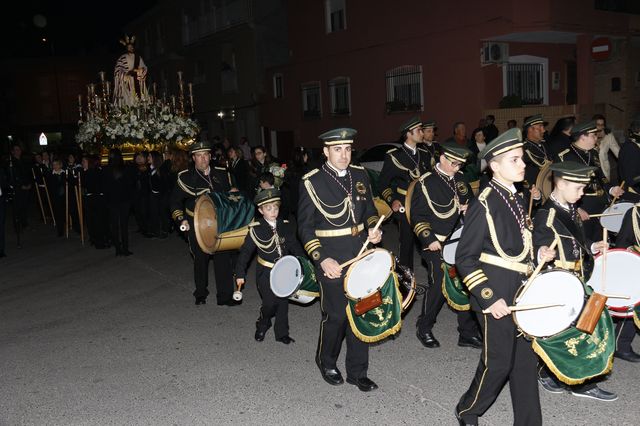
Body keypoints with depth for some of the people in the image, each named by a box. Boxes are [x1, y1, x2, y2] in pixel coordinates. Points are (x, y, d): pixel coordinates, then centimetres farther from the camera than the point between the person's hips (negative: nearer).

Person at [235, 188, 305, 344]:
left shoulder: (286, 226, 1)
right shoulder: (256, 229, -8)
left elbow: (295, 246, 8)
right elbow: (245, 252, -5)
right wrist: (240, 274, -10)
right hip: (266, 273, -3)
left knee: (283, 303, 9)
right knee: (270, 303, -9)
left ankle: (282, 333, 25)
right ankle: (262, 326, 21)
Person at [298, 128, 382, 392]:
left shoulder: (360, 175, 5)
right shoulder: (312, 182, -9)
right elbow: (305, 227, -7)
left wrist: (374, 229, -3)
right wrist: (322, 259, -17)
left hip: (361, 257, 5)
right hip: (332, 262, -4)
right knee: (335, 315, 5)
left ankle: (357, 372, 26)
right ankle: (326, 362, 33)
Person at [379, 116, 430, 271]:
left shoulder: (424, 154, 11)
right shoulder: (394, 156, -5)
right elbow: (383, 183, -2)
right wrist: (392, 200, -16)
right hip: (405, 208, -4)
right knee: (407, 243, 3)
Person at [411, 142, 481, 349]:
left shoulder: (460, 179, 10)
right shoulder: (426, 183, -8)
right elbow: (418, 216, -9)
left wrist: (468, 207, -1)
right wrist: (429, 239, -17)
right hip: (438, 245, -6)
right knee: (438, 286, -2)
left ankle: (468, 333, 19)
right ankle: (424, 328, 20)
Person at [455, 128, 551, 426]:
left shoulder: (517, 199, 8)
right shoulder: (484, 204, -17)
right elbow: (464, 259, -17)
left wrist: (536, 255, 5)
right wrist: (490, 298, -21)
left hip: (521, 290, 8)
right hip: (495, 293, -8)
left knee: (525, 359, 13)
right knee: (498, 362, 5)